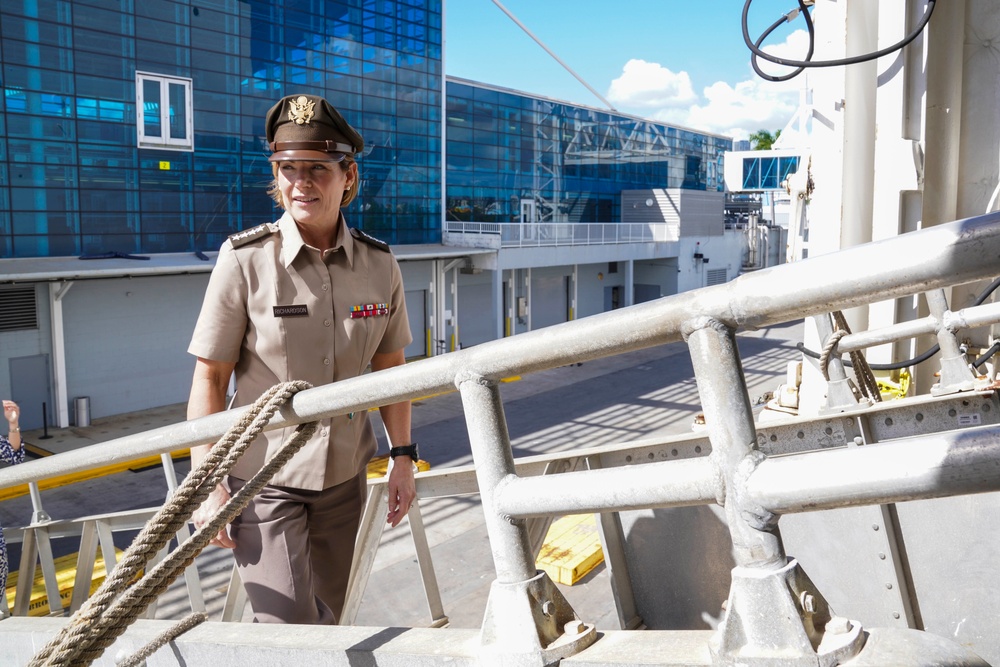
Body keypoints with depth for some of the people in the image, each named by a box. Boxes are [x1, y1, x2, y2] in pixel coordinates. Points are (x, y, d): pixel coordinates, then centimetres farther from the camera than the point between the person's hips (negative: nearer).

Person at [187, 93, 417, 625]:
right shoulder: (245, 259, -15)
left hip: (344, 476, 4)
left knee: (327, 615, 21)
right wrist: (207, 485, -13)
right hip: (264, 478, -4)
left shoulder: (378, 264, -4)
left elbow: (390, 367, 6)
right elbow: (209, 379, -11)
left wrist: (402, 456, 5)